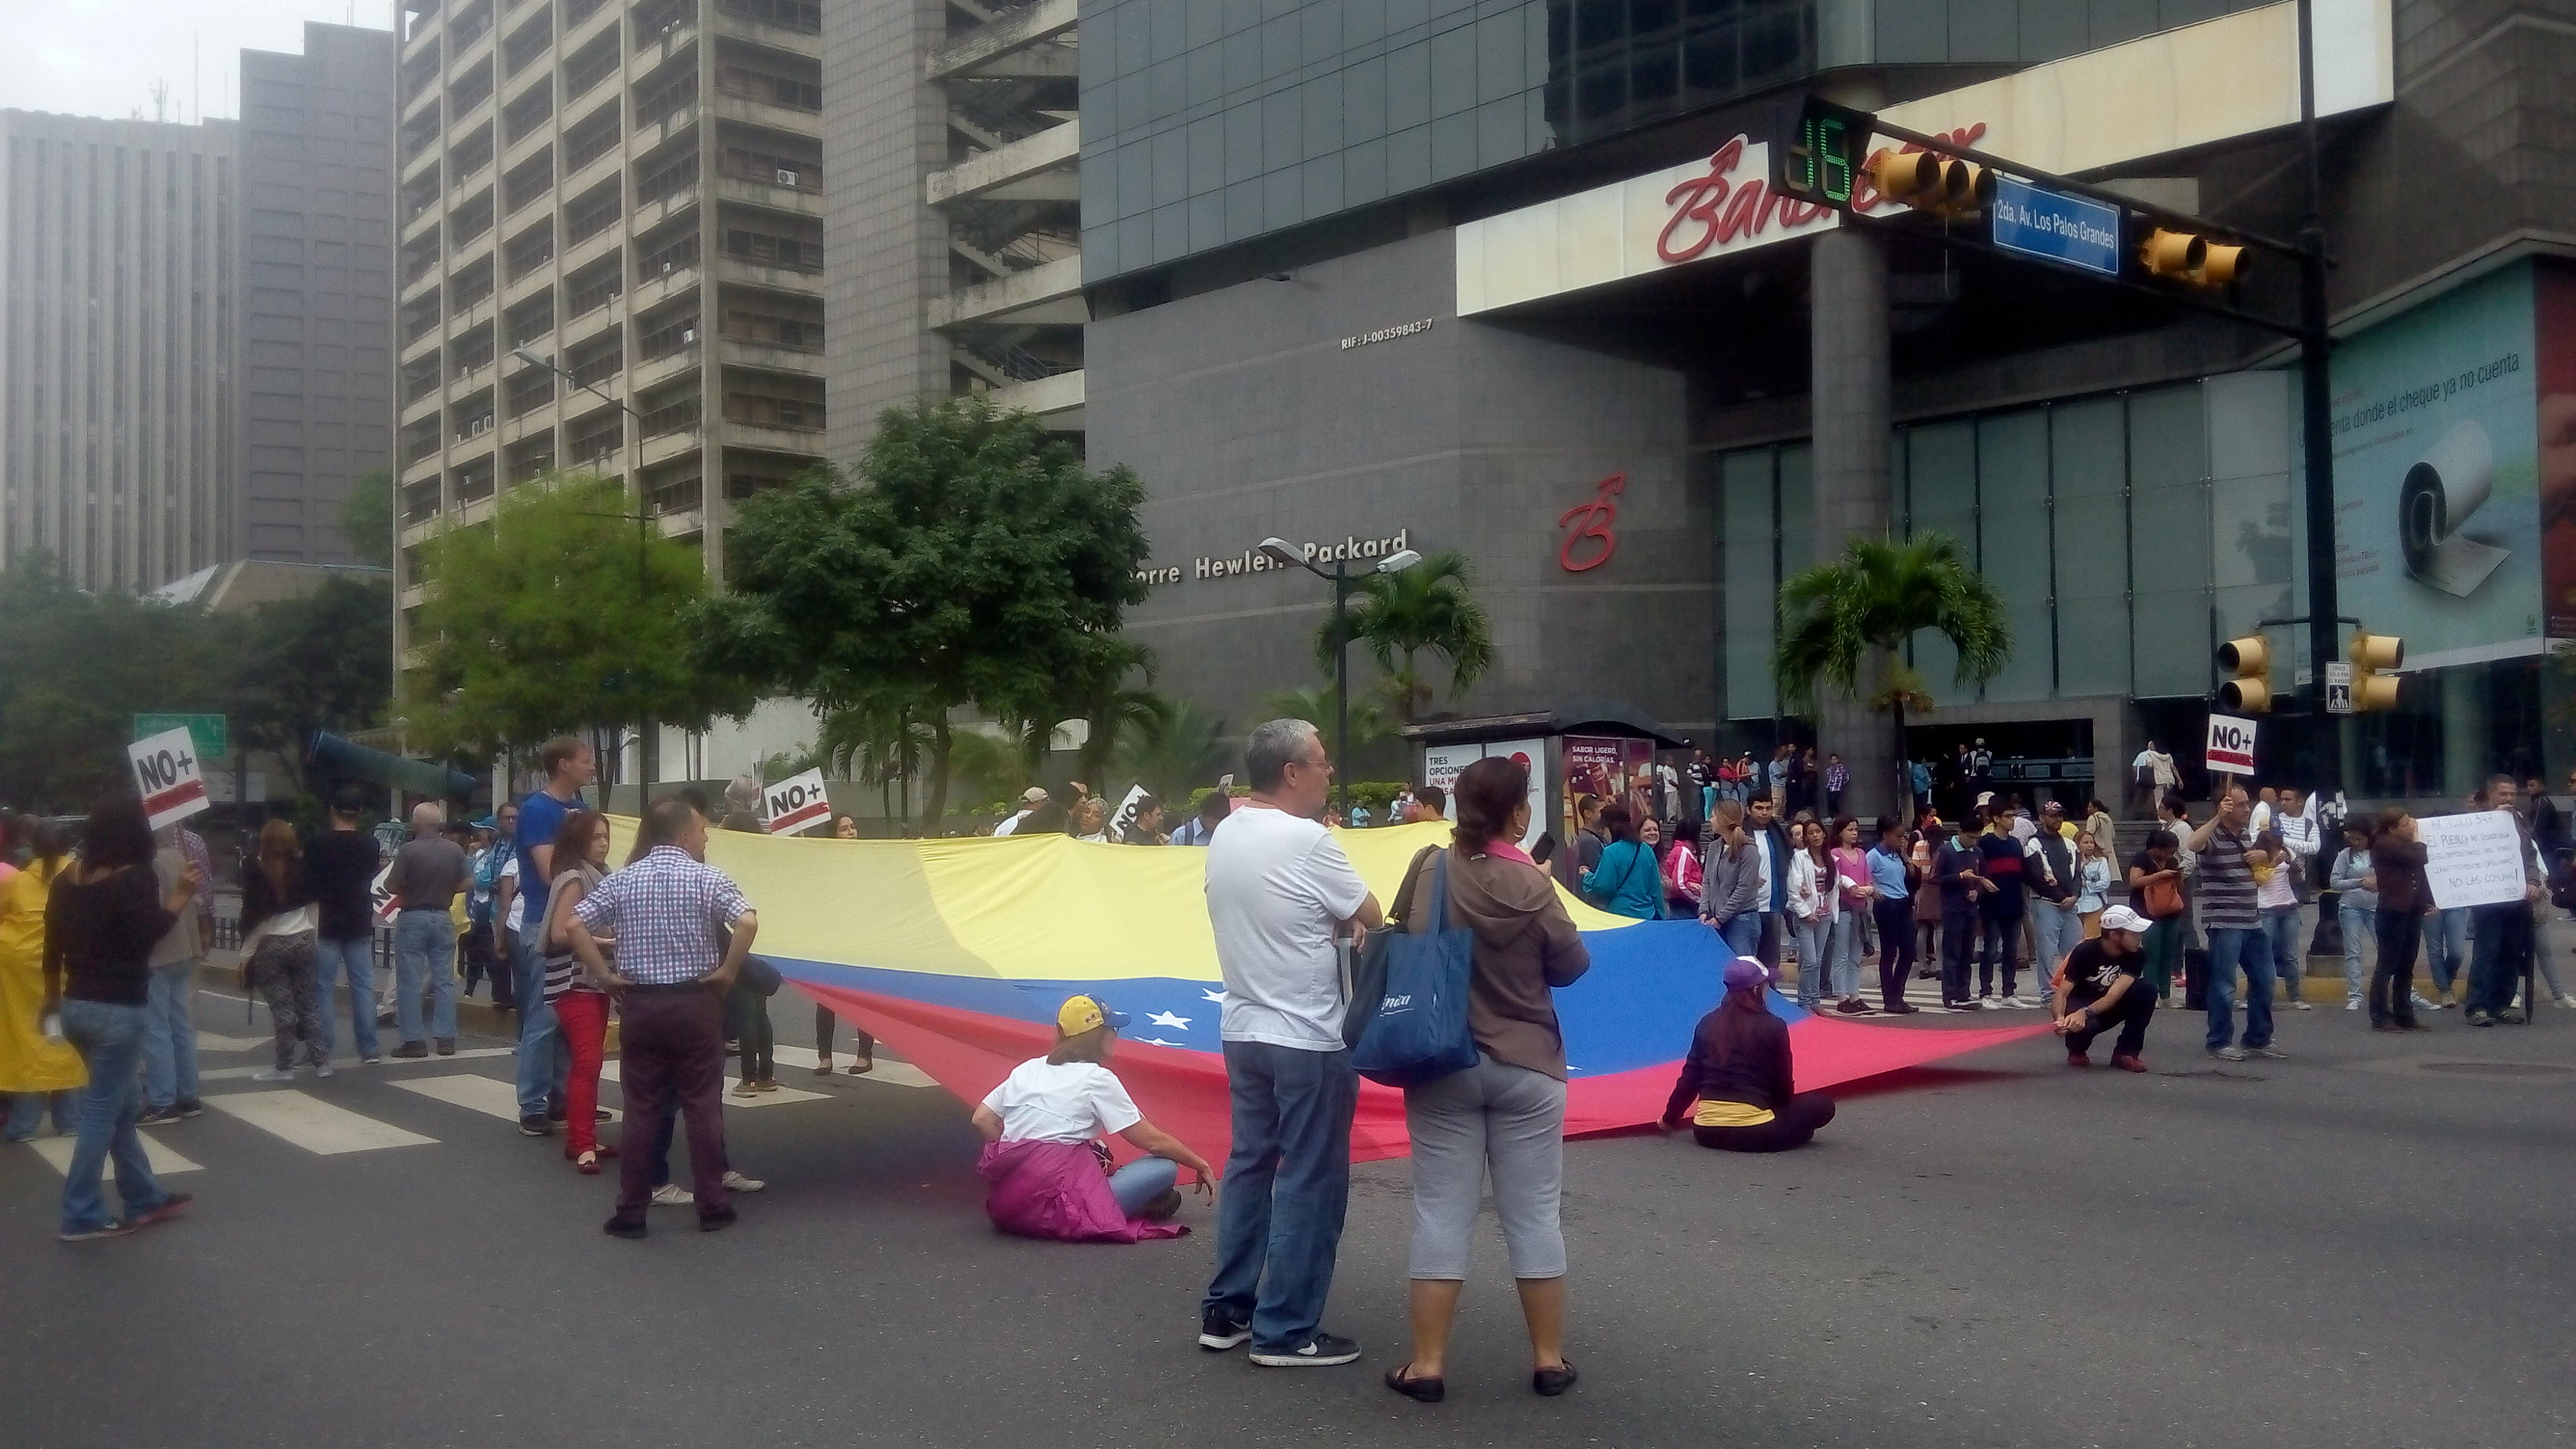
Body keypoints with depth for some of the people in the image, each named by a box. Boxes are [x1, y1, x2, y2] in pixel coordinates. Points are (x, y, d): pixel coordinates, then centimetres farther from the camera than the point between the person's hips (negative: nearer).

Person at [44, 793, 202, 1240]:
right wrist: (180, 899, -18)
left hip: (75, 1007, 8)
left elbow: (53, 943, 15)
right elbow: (143, 939, -23)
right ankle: (81, 1216, 4)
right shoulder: (135, 878, -13)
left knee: (121, 1105, 17)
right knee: (102, 1111, 0)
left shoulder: (67, 878, 9)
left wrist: (53, 996, 27)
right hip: (117, 1010, -8)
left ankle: (145, 1199, 25)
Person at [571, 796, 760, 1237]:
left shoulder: (621, 879, 4)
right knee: (702, 1107, 5)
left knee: (640, 1109, 8)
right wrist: (727, 971, -9)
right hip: (693, 1004, -3)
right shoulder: (709, 879, -6)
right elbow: (748, 923, -21)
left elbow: (574, 925, -3)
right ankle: (712, 1207, 11)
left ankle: (631, 1212, 11)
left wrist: (604, 975, 1)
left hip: (638, 1004, 3)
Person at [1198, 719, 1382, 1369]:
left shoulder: (1225, 835, 6)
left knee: (1249, 1166, 16)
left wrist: (1325, 917, 4)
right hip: (1308, 1038, -8)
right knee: (1309, 1183, 1)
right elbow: (1371, 917, -9)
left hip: (1244, 1029, 8)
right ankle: (1286, 1332, 6)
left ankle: (1225, 1312, 22)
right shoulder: (1307, 840, -19)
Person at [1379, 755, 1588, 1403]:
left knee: (1441, 1211, 6)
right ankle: (1549, 1359, 17)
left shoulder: (1429, 867, -7)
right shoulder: (1531, 884, -13)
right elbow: (1572, 966, -3)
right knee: (1534, 1212, 9)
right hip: (1526, 1067, -1)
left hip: (1442, 1064, 2)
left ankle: (1427, 1364, 8)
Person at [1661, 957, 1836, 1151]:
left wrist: (1670, 1119, 23)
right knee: (1823, 1105, 11)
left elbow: (1690, 1078, 10)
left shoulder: (1708, 1023, 8)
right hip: (1754, 1131, -4)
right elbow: (1783, 1082, 6)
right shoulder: (1773, 1027, -4)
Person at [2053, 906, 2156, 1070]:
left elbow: (2114, 995, -26)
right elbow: (2062, 993, -26)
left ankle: (2126, 1052, -13)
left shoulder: (2137, 954, -15)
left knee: (2147, 990, -23)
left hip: (2110, 1007, 4)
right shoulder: (2084, 952, -21)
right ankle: (2077, 1049, -1)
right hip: (2079, 1005, -4)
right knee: (2084, 1025, -39)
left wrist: (2085, 1013, -44)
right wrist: (2060, 1019, -48)